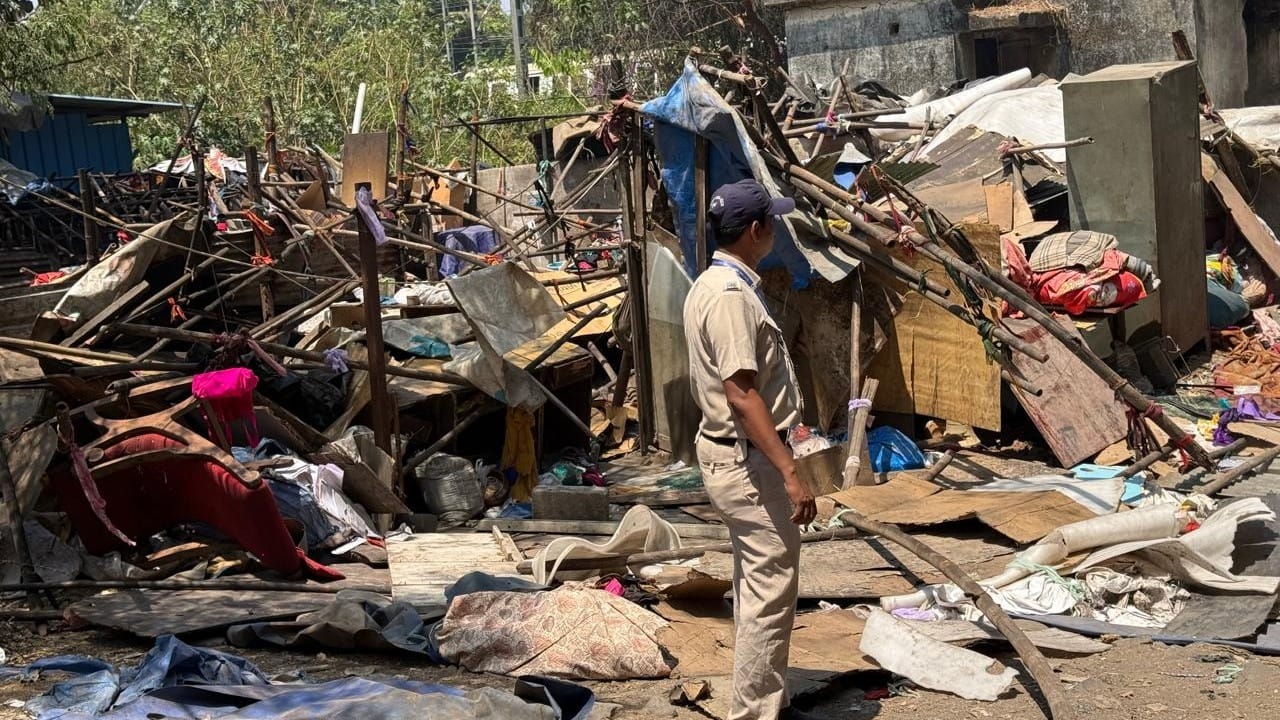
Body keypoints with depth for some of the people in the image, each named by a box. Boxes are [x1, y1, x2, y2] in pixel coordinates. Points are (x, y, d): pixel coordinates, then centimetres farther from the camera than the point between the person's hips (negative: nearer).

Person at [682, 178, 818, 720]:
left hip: (729, 453, 11)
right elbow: (741, 394, -27)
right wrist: (790, 471, -28)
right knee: (771, 590, -5)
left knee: (757, 585, 18)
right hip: (749, 461, -11)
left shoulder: (710, 285, 11)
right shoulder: (732, 295, -21)